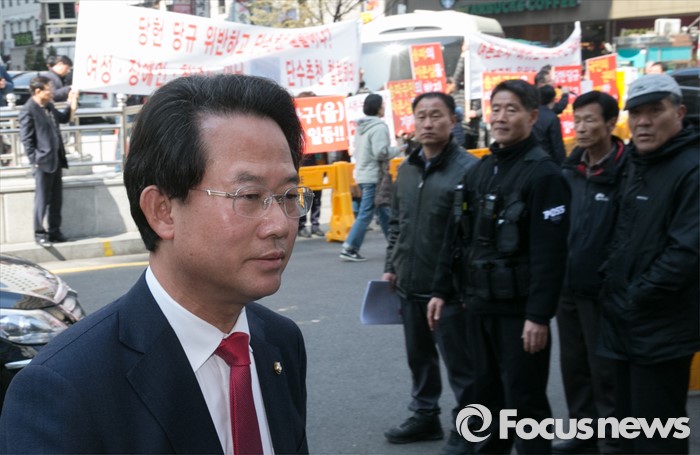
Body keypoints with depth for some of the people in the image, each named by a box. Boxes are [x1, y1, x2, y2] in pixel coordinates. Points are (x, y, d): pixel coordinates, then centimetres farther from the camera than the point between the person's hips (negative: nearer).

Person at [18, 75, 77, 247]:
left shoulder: (49, 107, 11)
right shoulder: (28, 110, -13)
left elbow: (63, 118, 31)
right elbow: (26, 139, -14)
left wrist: (70, 103, 17)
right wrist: (34, 161, -16)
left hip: (56, 160, 8)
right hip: (43, 162, -8)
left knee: (56, 199, 13)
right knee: (42, 200, 0)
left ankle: (55, 231, 22)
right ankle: (39, 234, 9)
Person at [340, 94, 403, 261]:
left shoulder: (362, 127, 12)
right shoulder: (379, 127, -15)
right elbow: (381, 152, -22)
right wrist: (398, 150, -7)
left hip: (363, 174, 9)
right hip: (373, 177, -9)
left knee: (383, 211, 16)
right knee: (366, 214, -6)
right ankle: (350, 248, -6)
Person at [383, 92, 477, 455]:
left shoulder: (467, 169, -13)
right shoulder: (407, 169, 9)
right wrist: (390, 267, 13)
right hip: (409, 287, 7)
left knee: (459, 364, 5)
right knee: (418, 356, 20)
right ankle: (425, 417, 35)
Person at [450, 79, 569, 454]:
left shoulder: (543, 172, -12)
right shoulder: (479, 170, 11)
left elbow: (549, 252, -18)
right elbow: (462, 237, 15)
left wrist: (539, 315, -22)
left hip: (519, 308, -7)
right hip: (479, 304, 7)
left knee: (524, 399, 1)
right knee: (486, 392, 17)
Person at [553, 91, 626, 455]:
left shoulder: (625, 172, -12)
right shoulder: (568, 170, 8)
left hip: (603, 291, -6)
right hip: (567, 288, 6)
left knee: (606, 371, 3)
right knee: (573, 366, 15)